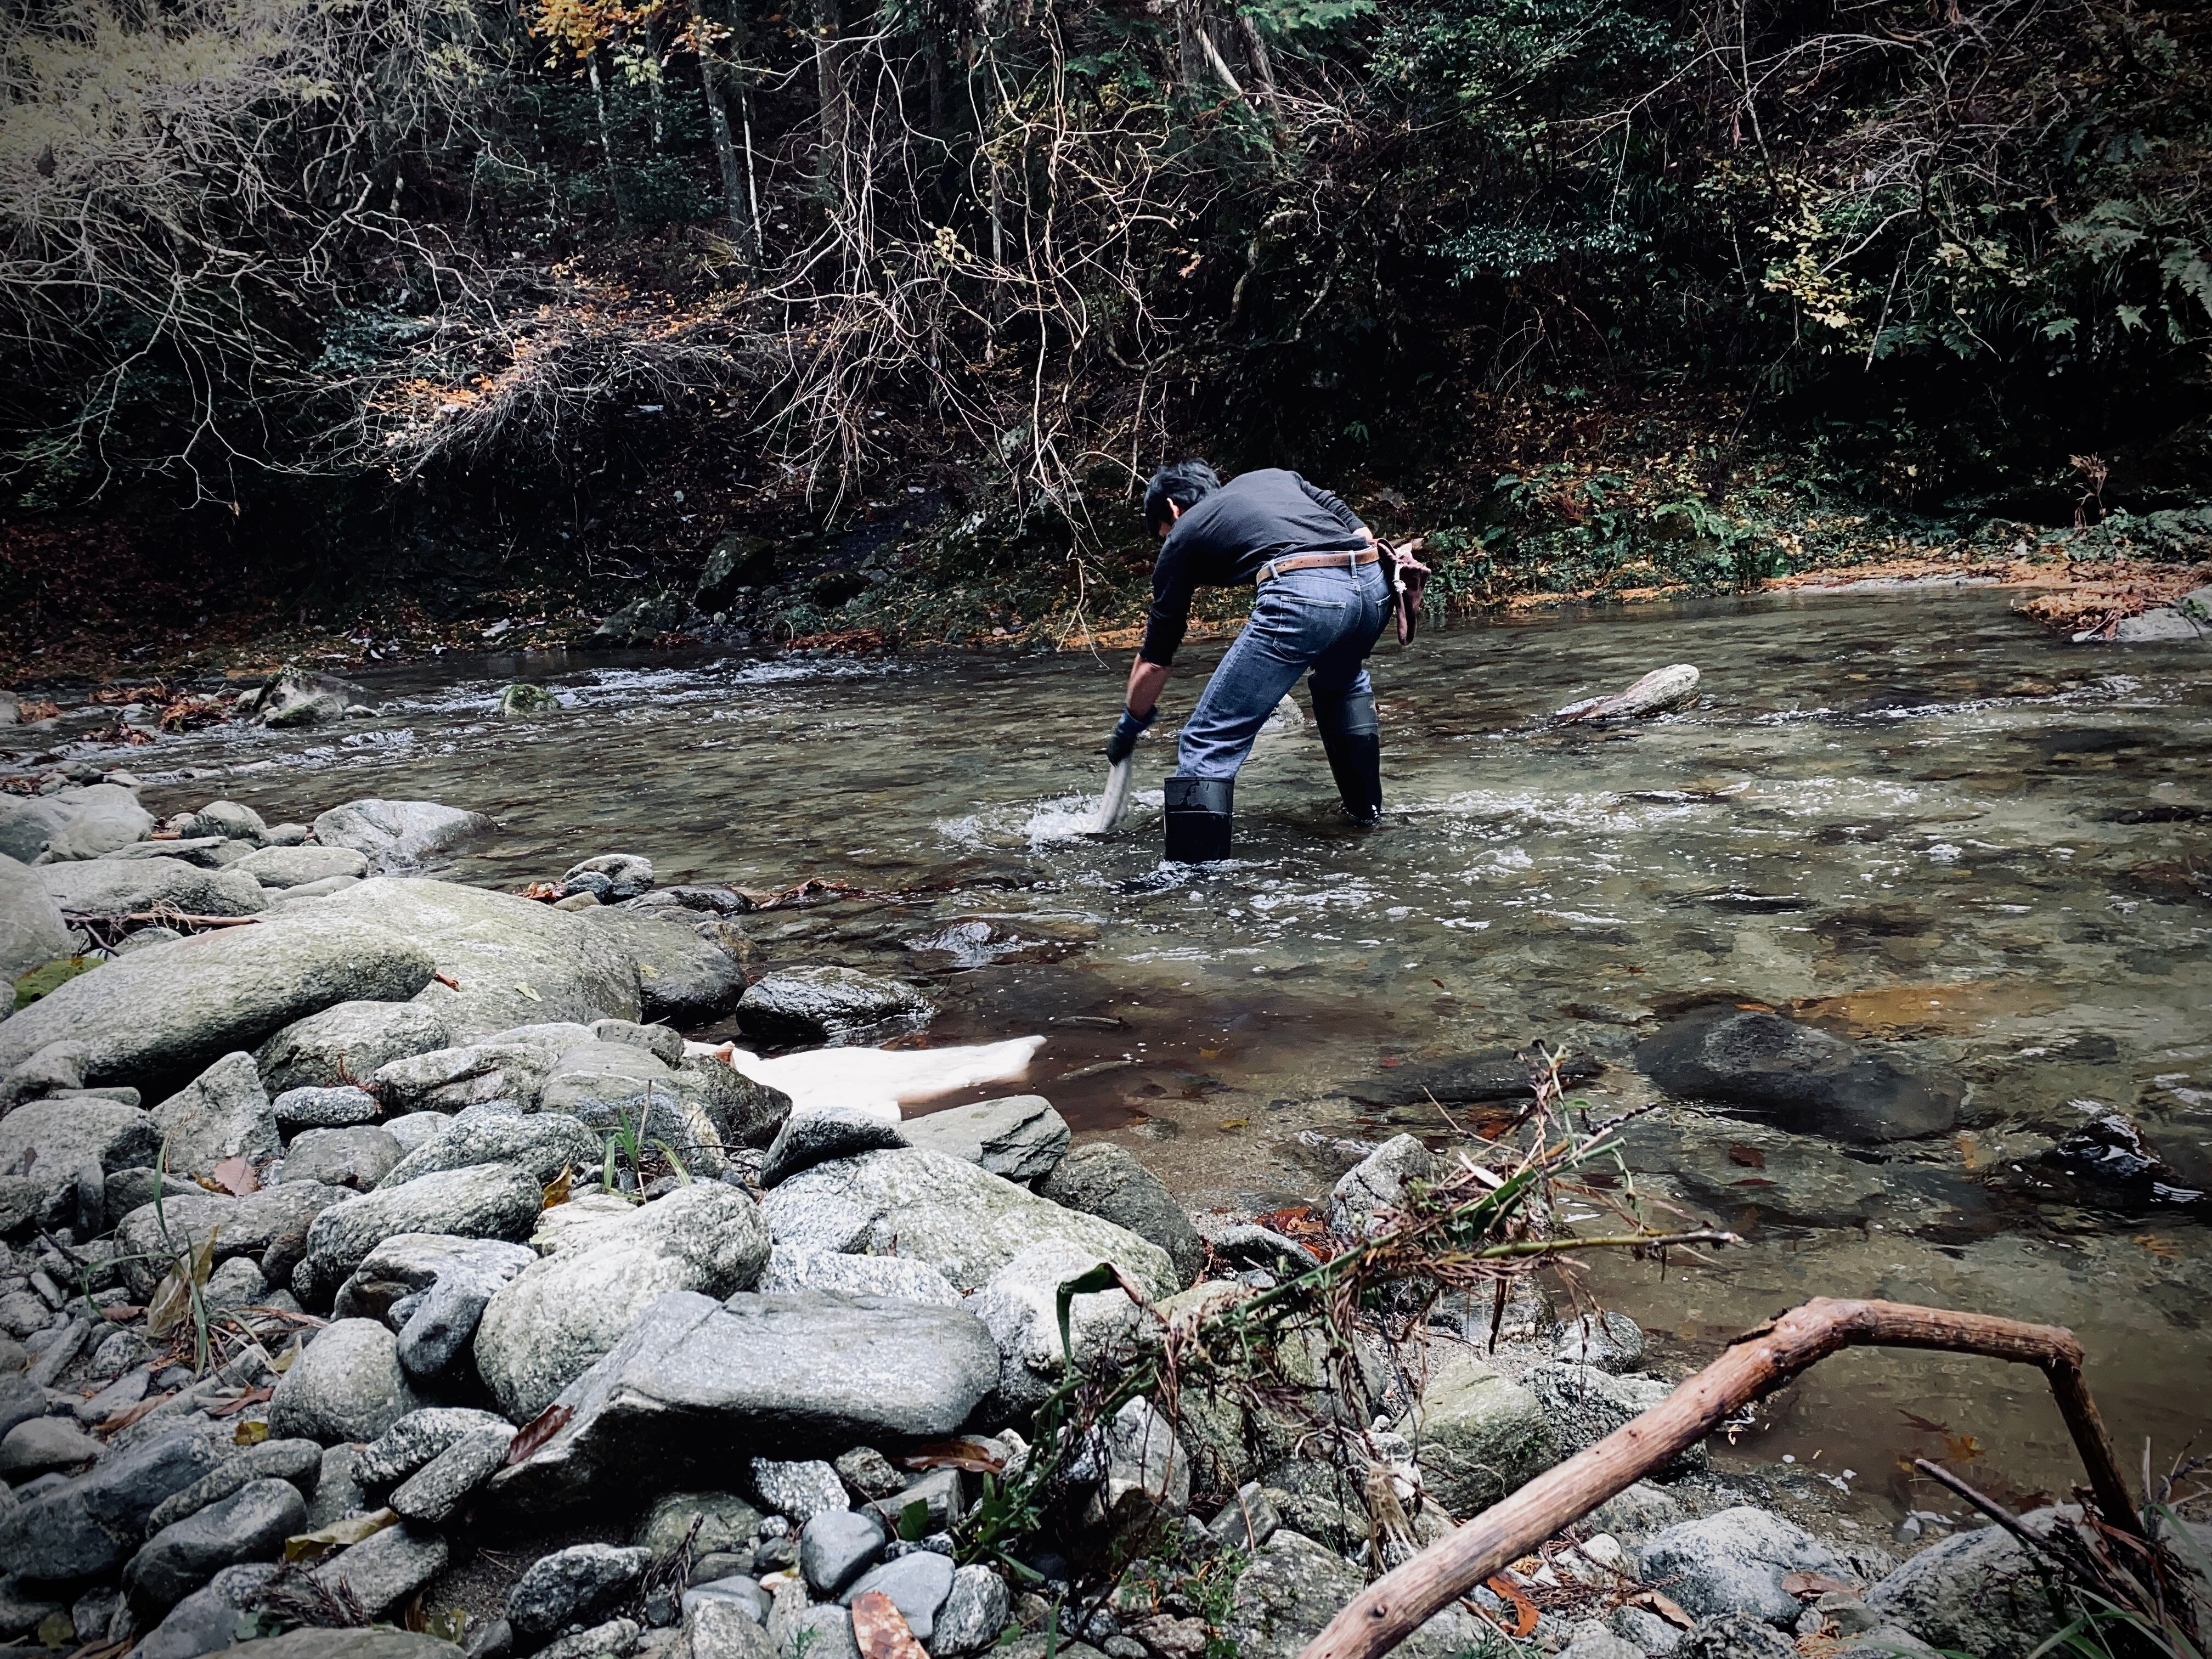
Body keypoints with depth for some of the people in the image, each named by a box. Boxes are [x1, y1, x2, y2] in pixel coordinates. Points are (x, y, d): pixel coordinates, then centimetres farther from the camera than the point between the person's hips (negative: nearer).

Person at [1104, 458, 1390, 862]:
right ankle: (1366, 808, 41)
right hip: (1372, 583, 6)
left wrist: (1127, 729, 38)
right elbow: (1362, 532, 23)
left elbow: (1155, 658, 25)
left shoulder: (1183, 536, 22)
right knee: (1342, 680, 39)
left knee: (1208, 745, 1)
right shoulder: (1275, 475, 34)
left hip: (1300, 597, -6)